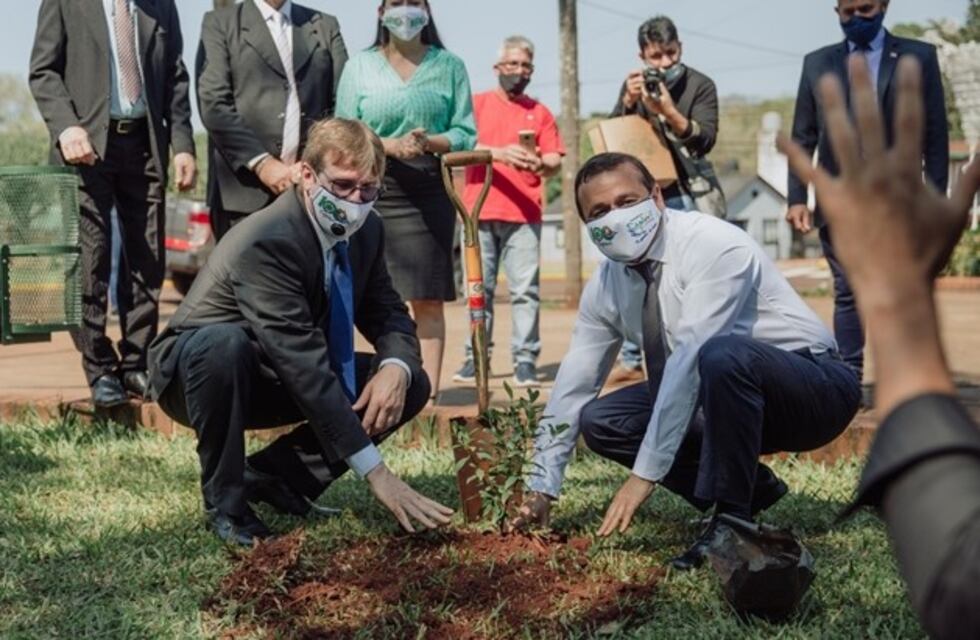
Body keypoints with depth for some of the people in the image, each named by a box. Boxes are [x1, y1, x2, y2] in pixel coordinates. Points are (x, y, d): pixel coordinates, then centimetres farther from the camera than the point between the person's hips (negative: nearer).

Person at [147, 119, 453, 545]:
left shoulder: (365, 230, -7)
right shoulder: (265, 241, -32)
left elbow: (388, 313, 4)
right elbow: (303, 363, -37)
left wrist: (397, 368, -23)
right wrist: (375, 472, -40)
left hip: (272, 384, 7)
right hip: (192, 371, -7)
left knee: (411, 383, -6)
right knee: (223, 343, -41)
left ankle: (272, 474, 0)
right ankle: (225, 501, -19)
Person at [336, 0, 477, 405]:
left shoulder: (449, 66, 10)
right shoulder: (359, 66, 9)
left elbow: (466, 134, 6)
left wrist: (430, 142, -13)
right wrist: (391, 145, -13)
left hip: (429, 188, 0)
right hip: (371, 187, 0)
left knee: (427, 297, -3)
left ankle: (429, 389, -2)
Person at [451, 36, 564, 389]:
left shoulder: (539, 112, 15)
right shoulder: (477, 104, 12)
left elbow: (555, 162, 9)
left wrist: (540, 164, -14)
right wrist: (499, 153, -17)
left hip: (524, 214, 1)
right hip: (480, 212, 0)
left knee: (526, 289, -6)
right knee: (479, 288, 0)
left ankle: (525, 360, -5)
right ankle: (475, 356, 6)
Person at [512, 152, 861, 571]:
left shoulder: (712, 246, -24)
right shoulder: (606, 285, -1)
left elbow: (689, 360, -32)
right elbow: (573, 385, 4)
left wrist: (645, 474, -34)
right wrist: (542, 489, 3)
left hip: (814, 389, -8)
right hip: (730, 397, 8)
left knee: (722, 355, -38)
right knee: (600, 421, -4)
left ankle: (732, 519, -21)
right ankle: (751, 486, 3)